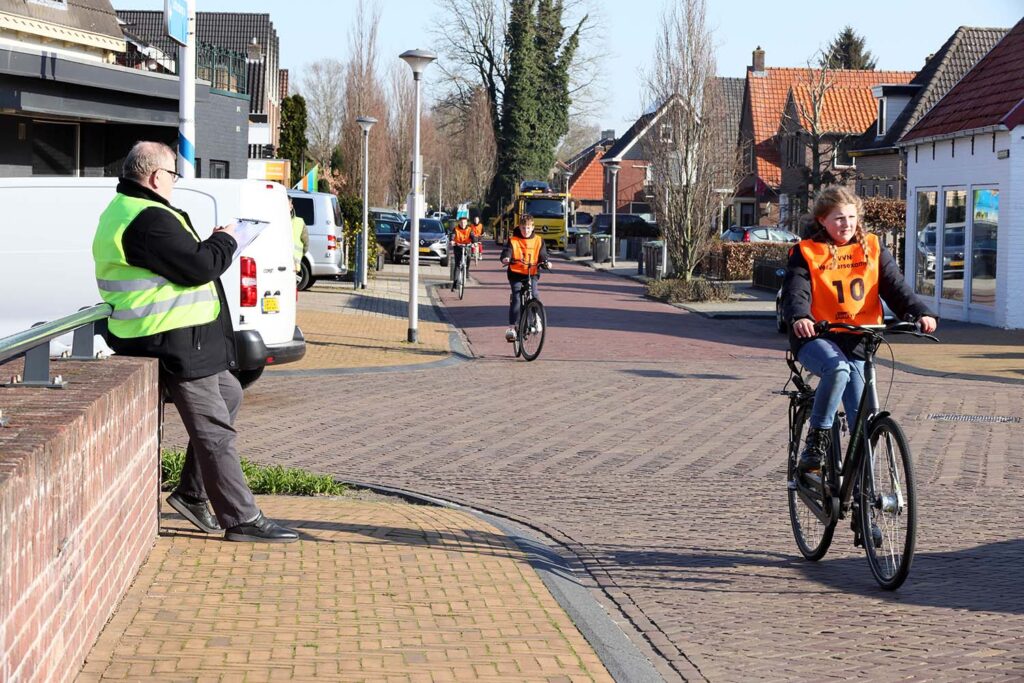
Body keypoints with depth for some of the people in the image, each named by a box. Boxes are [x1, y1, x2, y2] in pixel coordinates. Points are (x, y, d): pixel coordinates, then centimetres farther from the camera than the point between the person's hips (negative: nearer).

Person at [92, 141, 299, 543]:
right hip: (174, 343, -12)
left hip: (173, 339, 12)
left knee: (229, 394, 25)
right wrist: (224, 240, -5)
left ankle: (191, 494, 26)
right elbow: (200, 267, -22)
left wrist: (211, 244, 7)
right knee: (213, 429, -5)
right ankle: (242, 520, 0)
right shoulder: (149, 220, -21)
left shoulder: (124, 210, 15)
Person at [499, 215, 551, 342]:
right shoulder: (513, 240, 2)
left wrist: (546, 263, -18)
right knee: (516, 297, -17)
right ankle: (512, 326, -17)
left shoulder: (538, 241, 8)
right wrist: (505, 258, -35)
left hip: (532, 274, 2)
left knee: (535, 295, -19)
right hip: (516, 274, -1)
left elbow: (542, 256, 5)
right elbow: (506, 252, -11)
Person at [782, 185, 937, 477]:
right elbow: (795, 291, -14)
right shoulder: (806, 253, -1)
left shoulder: (872, 249, 8)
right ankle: (816, 439, -21)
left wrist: (920, 313, -20)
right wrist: (800, 317, -37)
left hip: (856, 341, 3)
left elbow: (895, 286, -1)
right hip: (816, 338, -3)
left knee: (862, 418, -3)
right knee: (838, 368, -37)